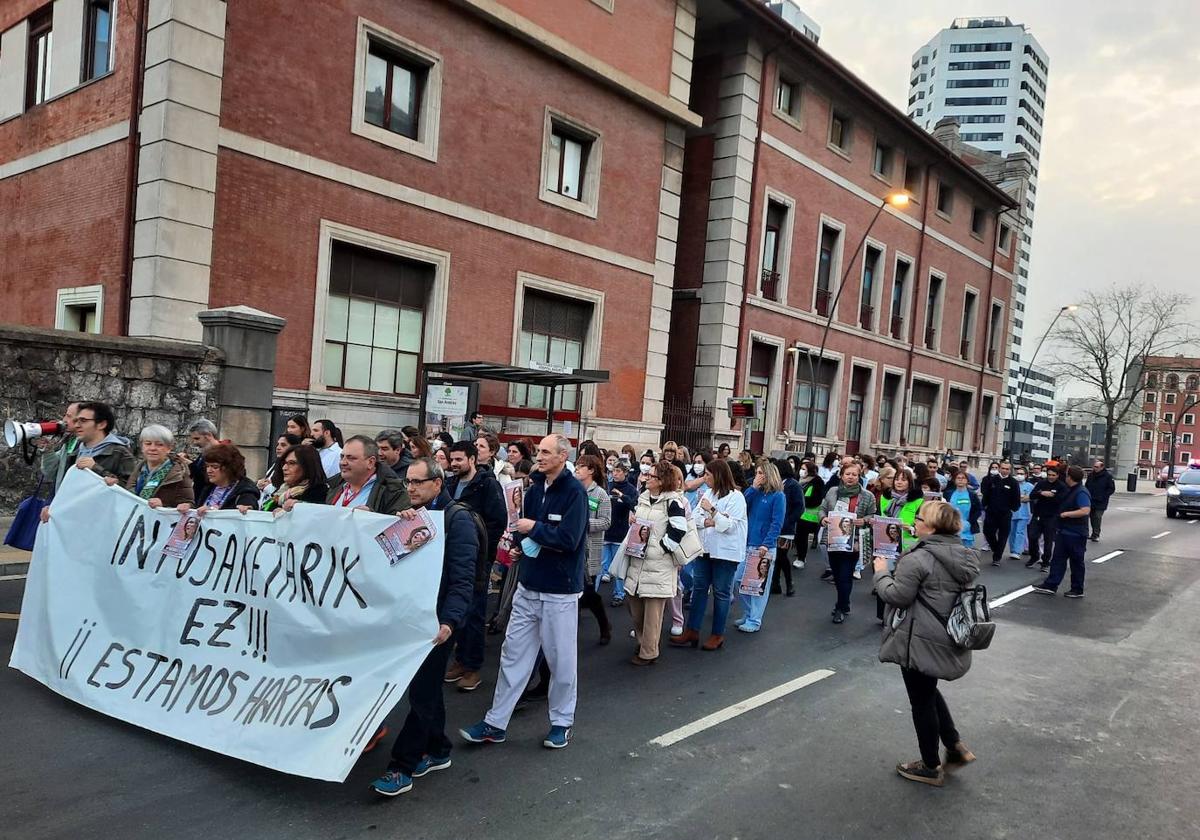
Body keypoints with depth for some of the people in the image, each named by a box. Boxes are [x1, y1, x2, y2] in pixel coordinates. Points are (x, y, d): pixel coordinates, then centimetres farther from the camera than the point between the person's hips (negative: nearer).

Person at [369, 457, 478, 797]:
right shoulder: (412, 515, 12)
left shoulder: (457, 518, -12)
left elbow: (462, 578, -19)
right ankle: (437, 750, 31)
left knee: (421, 690, -2)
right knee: (426, 686, 17)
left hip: (436, 619, -7)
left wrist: (450, 621, -30)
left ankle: (401, 766, 6)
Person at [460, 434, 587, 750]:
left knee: (561, 659, 8)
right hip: (528, 586, 6)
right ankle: (495, 723, 19)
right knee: (513, 654, 10)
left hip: (560, 590, -6)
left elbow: (569, 539, -22)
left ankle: (561, 722, 25)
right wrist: (523, 543, -5)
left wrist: (535, 529, -11)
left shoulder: (574, 491, -14)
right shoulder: (535, 488, 6)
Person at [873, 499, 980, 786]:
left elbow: (897, 595, -20)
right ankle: (955, 746, 25)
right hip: (948, 640, 8)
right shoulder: (964, 556, 5)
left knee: (922, 701, 8)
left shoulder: (918, 558, -23)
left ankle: (931, 767, 21)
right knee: (929, 691, 28)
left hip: (921, 642, -8)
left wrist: (881, 572, -3)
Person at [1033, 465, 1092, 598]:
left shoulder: (1081, 493, -19)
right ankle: (1050, 586, 12)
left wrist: (1066, 514, -23)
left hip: (1075, 534, -10)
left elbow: (1085, 510, -31)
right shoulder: (1070, 490, 11)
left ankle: (1077, 590, 16)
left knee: (1076, 562, 4)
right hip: (1064, 532, 10)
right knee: (1057, 559, 9)